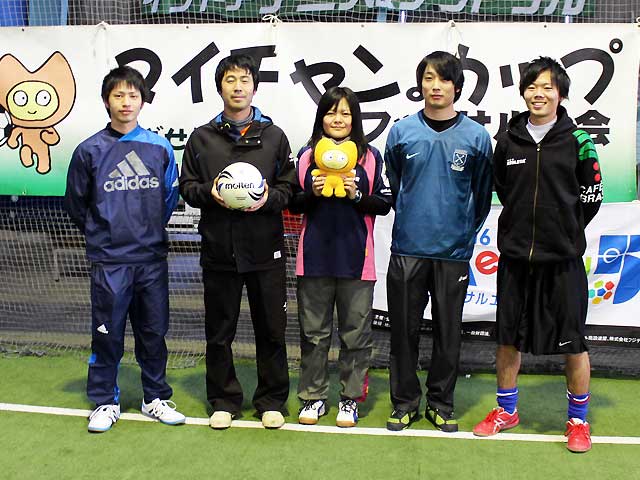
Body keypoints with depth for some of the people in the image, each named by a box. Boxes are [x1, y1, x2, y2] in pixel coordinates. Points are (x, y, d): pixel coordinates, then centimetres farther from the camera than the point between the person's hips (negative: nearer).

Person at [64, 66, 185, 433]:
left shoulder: (160, 147, 2)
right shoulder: (90, 150, -2)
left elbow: (171, 195, 13)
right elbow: (76, 203, 9)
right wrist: (101, 235, 12)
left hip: (152, 258, 2)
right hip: (108, 261, -2)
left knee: (154, 332, 10)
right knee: (107, 334, 5)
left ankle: (156, 399, 25)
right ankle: (105, 403, 20)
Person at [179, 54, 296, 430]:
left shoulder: (274, 136, 7)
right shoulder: (202, 138, 7)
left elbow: (289, 186, 7)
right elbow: (187, 186, 9)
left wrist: (269, 199, -13)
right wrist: (209, 192, -11)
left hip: (266, 249, 0)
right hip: (218, 248, 1)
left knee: (271, 329, 7)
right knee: (219, 331, 9)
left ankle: (272, 401, 22)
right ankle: (224, 401, 24)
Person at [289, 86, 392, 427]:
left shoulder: (370, 156, 3)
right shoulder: (306, 155, 7)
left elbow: (384, 204, 3)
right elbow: (293, 204, 9)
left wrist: (358, 195, -14)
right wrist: (312, 193, -11)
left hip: (356, 258, -1)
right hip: (314, 256, 1)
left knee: (355, 333, 7)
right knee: (313, 331, 9)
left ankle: (351, 398, 21)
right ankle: (313, 397, 23)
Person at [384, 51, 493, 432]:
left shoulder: (476, 136, -1)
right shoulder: (401, 132, 1)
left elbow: (483, 195, 8)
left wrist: (466, 233, 9)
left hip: (454, 252, 0)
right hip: (407, 248, 1)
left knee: (448, 332, 9)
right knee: (404, 329, 7)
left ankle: (441, 403, 24)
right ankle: (405, 401, 22)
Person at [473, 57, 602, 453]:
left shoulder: (577, 141, -4)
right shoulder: (509, 141, 3)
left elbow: (592, 196, 2)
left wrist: (565, 231, 3)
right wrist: (527, 226, 9)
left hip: (563, 259, -3)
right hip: (515, 256, 3)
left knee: (573, 342, 5)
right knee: (508, 337, 12)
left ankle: (579, 420, 23)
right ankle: (507, 411, 30)